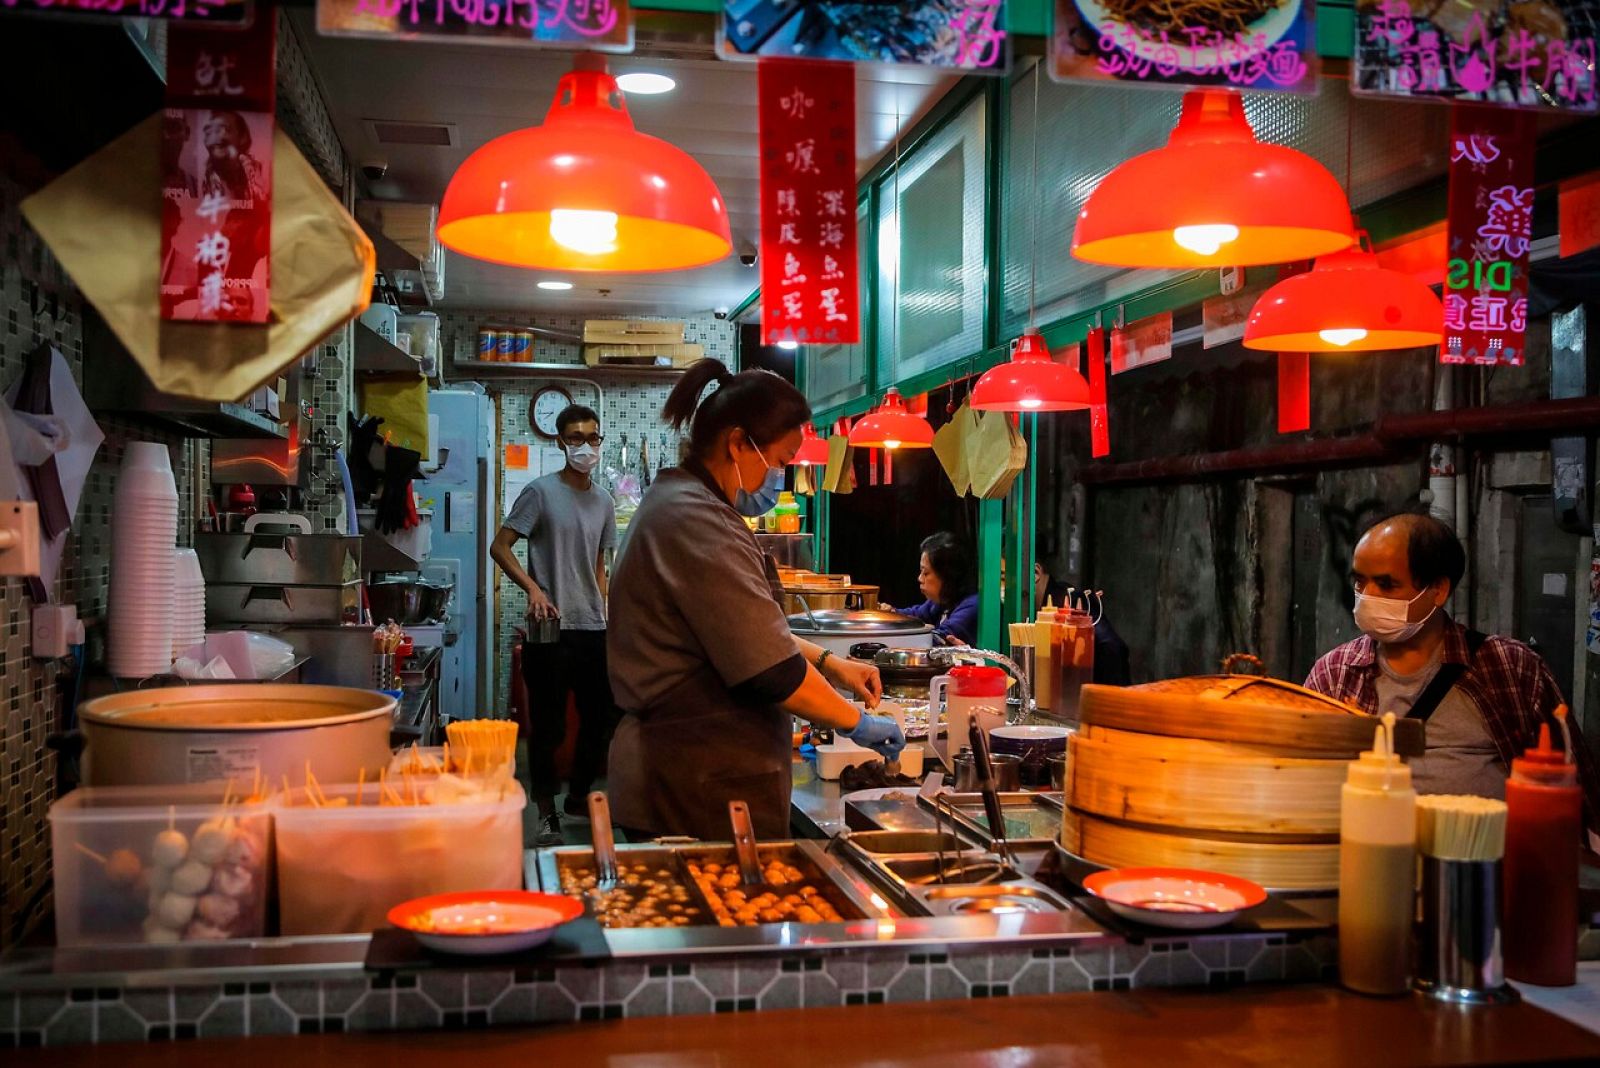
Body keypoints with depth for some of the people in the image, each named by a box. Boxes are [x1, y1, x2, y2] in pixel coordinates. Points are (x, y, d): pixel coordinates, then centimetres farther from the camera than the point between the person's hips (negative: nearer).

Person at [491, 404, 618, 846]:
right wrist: (533, 588, -20)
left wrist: (603, 616, 14)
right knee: (548, 725, 1)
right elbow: (500, 546, -7)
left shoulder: (603, 500, 12)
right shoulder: (541, 491, -6)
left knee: (602, 718, 11)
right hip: (551, 628, -6)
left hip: (593, 629, 6)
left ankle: (579, 796, 29)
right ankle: (547, 813, 13)